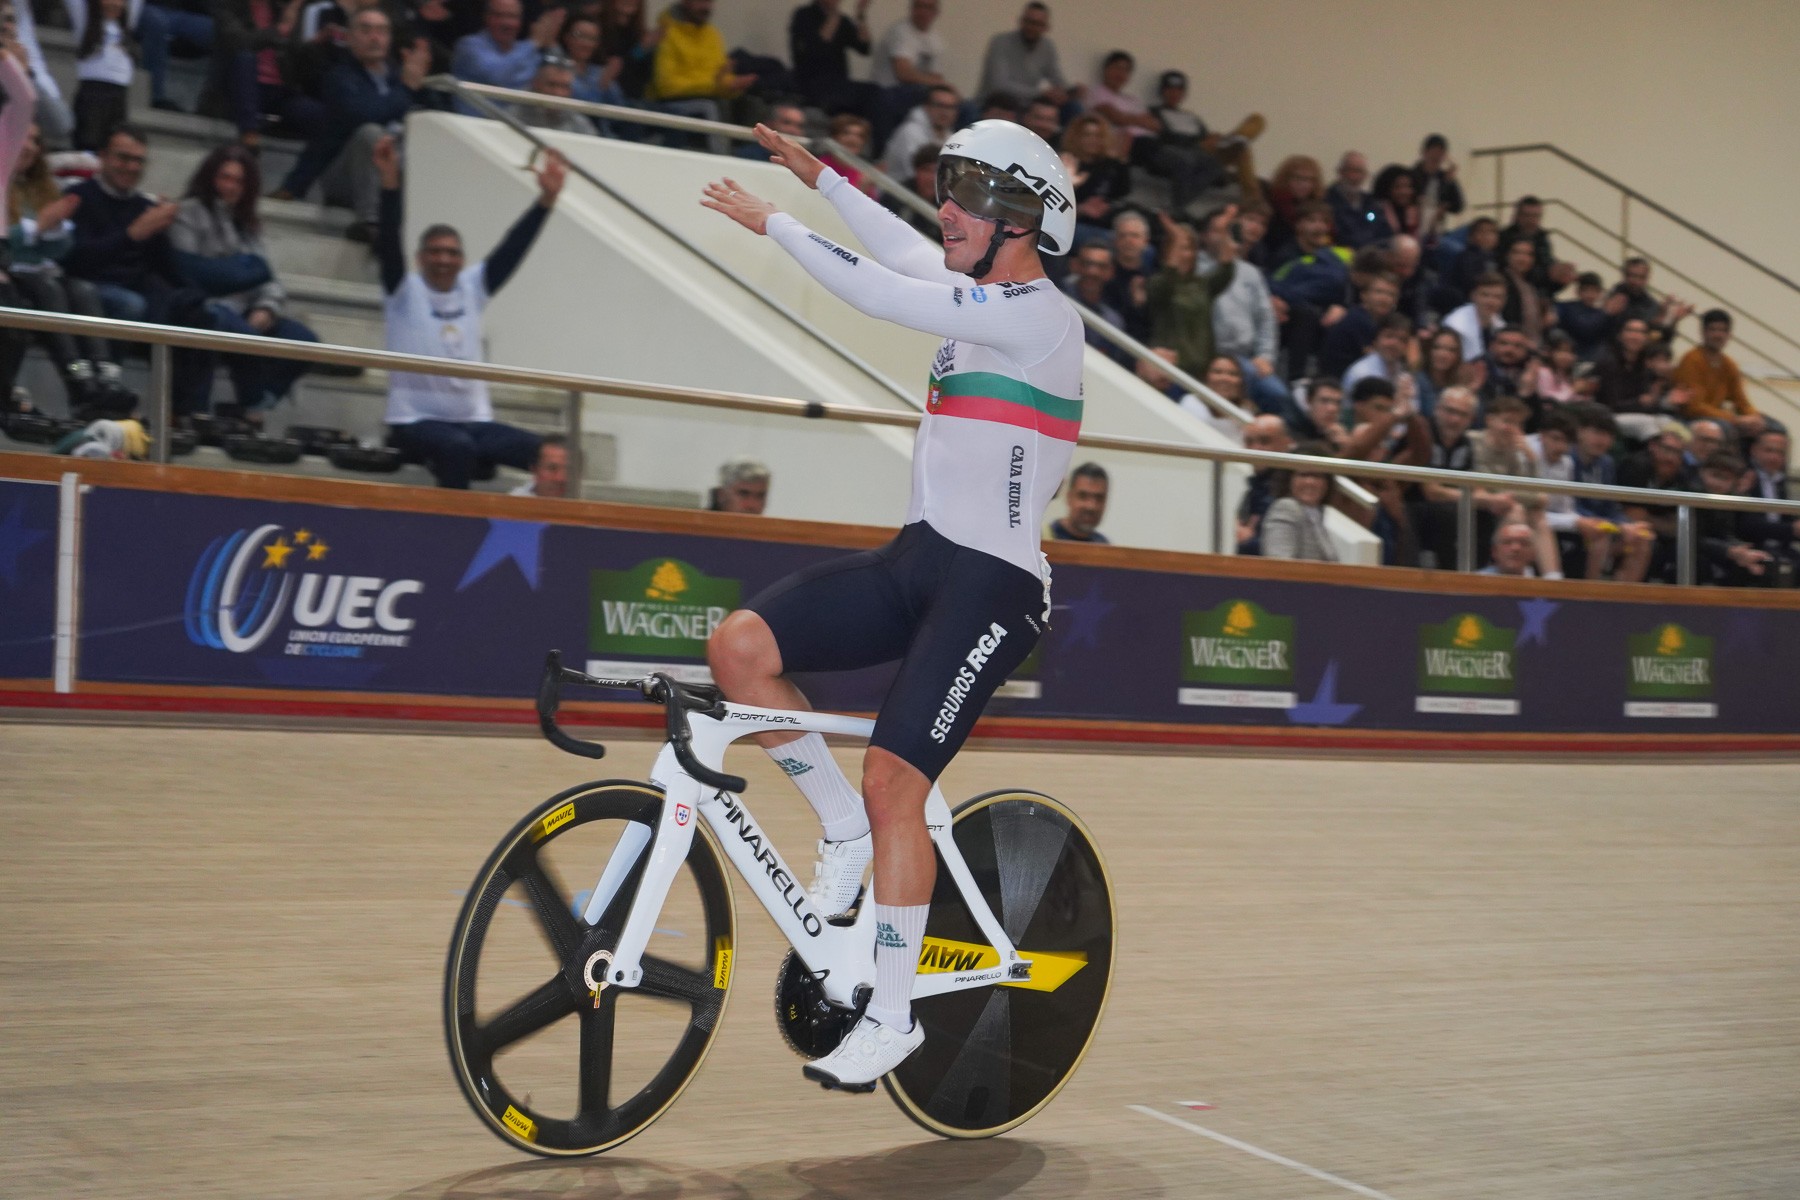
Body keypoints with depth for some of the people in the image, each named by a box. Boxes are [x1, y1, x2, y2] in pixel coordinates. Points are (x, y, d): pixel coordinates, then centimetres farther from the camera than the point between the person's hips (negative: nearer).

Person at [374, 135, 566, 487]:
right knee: (458, 448, -37)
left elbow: (513, 247, 2)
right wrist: (390, 184, -32)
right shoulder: (404, 289, -2)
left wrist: (547, 199, -11)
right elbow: (388, 243, -18)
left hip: (474, 421, 5)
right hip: (416, 421, -5)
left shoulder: (472, 287, 10)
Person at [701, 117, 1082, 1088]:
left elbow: (883, 295, -19)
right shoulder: (986, 298, 15)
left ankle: (892, 1015, -3)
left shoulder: (1038, 317, -12)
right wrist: (820, 178, 34)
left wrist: (770, 223, -11)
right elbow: (906, 255, 35)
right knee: (738, 645, -11)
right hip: (914, 559, 9)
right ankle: (845, 829, 6)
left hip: (990, 582, -8)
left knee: (893, 782, -15)